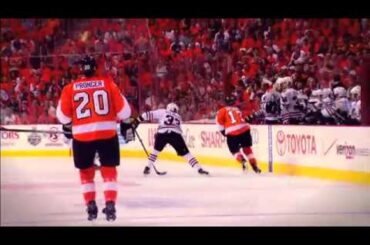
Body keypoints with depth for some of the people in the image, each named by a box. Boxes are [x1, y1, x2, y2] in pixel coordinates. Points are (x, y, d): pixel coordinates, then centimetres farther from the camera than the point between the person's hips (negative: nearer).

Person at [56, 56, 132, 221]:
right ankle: (110, 206, -1)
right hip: (107, 133, 0)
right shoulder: (108, 83, 2)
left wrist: (68, 127, 28)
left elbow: (63, 115, 8)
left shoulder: (70, 88, 2)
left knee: (86, 171, 18)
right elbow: (122, 108, 4)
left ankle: (91, 206, 13)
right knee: (109, 171, 10)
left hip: (82, 135, 0)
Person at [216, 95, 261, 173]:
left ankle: (242, 160, -17)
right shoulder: (237, 109, 26)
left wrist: (223, 131, 9)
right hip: (245, 130, 3)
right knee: (247, 148, 18)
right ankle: (254, 166, 11)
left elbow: (219, 120, 0)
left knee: (235, 151, 12)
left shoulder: (223, 110, 11)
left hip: (232, 133, -3)